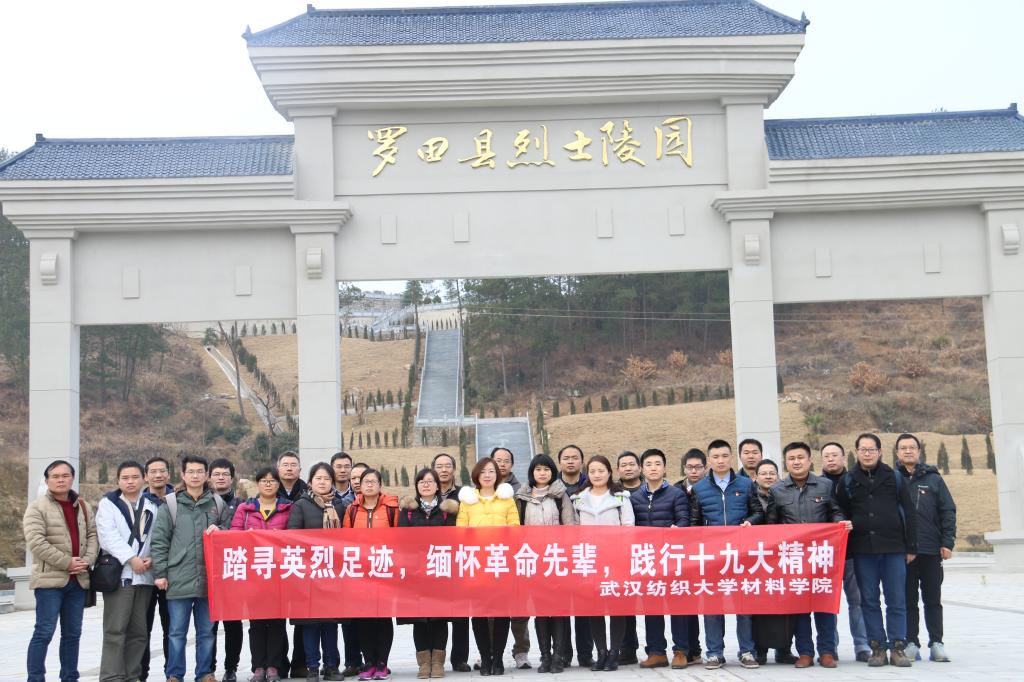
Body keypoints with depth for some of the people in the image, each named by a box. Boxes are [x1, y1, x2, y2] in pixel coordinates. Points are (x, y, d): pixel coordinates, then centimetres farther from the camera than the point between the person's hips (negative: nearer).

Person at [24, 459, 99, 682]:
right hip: (50, 579, -6)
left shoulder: (83, 507, 14)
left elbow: (93, 535, 12)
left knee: (73, 633, 11)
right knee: (44, 631, -7)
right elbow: (36, 542, -15)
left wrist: (88, 559, -8)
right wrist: (67, 563, -16)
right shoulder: (37, 507, -5)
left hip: (78, 580, 6)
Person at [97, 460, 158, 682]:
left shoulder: (151, 507, 16)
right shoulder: (108, 504, 5)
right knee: (115, 630, -8)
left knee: (138, 630, 7)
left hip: (144, 575, 4)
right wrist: (131, 558, -16)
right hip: (118, 573, -4)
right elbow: (109, 536, -8)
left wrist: (152, 558, -10)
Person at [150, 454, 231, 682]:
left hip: (209, 579, 2)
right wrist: (160, 573, -4)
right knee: (177, 631, 4)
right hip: (179, 579, -2)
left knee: (206, 631, 9)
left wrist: (219, 532, -5)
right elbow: (159, 541, 0)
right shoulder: (170, 504, 1)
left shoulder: (217, 504, 8)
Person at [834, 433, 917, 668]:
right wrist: (844, 550, 1)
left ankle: (898, 648, 6)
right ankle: (877, 648, 9)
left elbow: (909, 514, 7)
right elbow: (841, 516, 8)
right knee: (869, 601, 3)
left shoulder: (894, 478, 7)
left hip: (894, 549, -1)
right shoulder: (847, 482, 8)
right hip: (863, 551, 1)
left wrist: (911, 547, 2)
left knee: (896, 601, 0)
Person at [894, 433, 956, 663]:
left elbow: (948, 512, 4)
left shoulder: (933, 479, 6)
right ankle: (911, 643, 8)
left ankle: (936, 643, 10)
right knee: (908, 599, 4)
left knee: (933, 599, 5)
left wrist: (947, 543, -4)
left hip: (931, 549, 0)